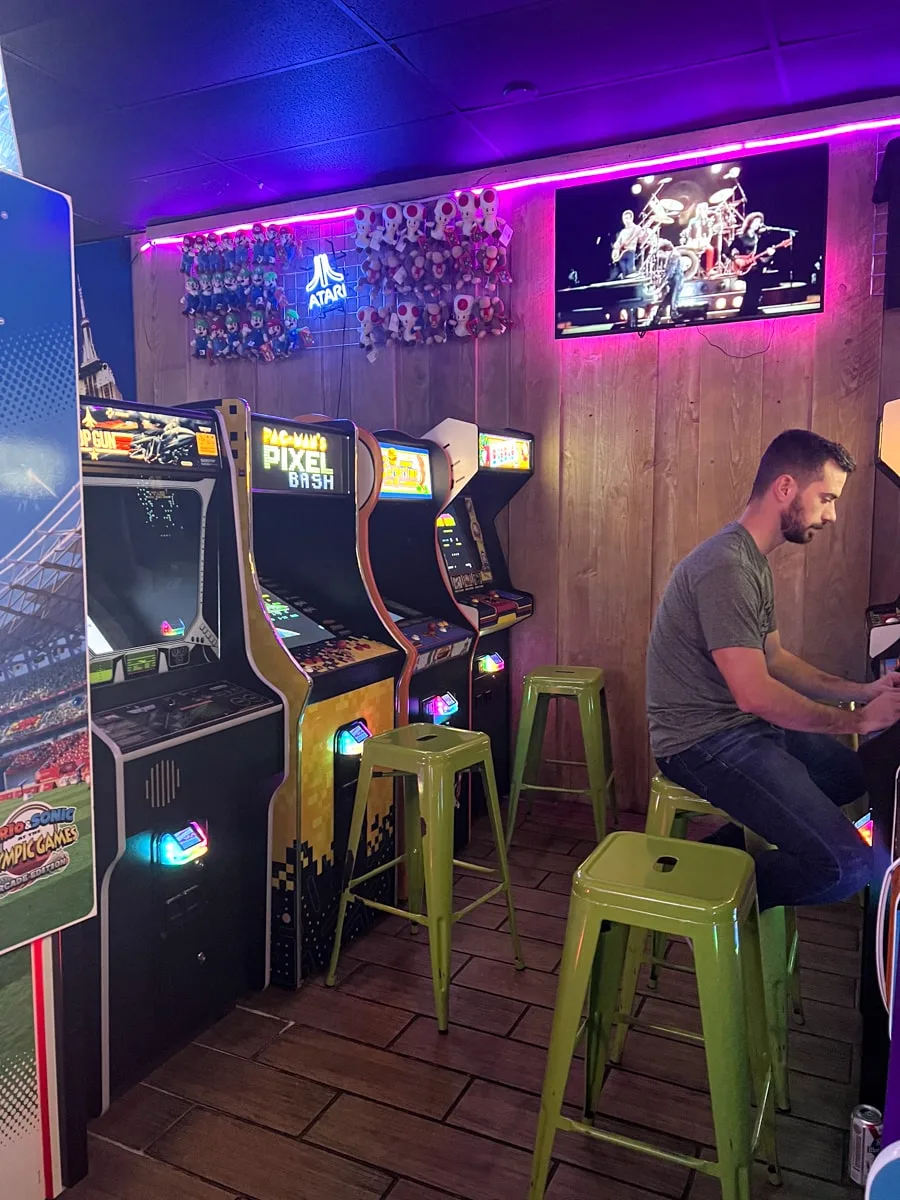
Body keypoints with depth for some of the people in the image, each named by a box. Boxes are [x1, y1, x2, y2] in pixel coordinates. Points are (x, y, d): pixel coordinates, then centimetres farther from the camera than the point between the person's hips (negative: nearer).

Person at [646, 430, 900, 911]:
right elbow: (755, 693, -25)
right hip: (704, 741, -11)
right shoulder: (725, 566, -22)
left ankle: (725, 847, 18)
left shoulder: (754, 561, 12)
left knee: (859, 773, 23)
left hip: (742, 726, 11)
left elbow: (774, 659, 17)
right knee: (848, 866, -17)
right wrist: (859, 720, -12)